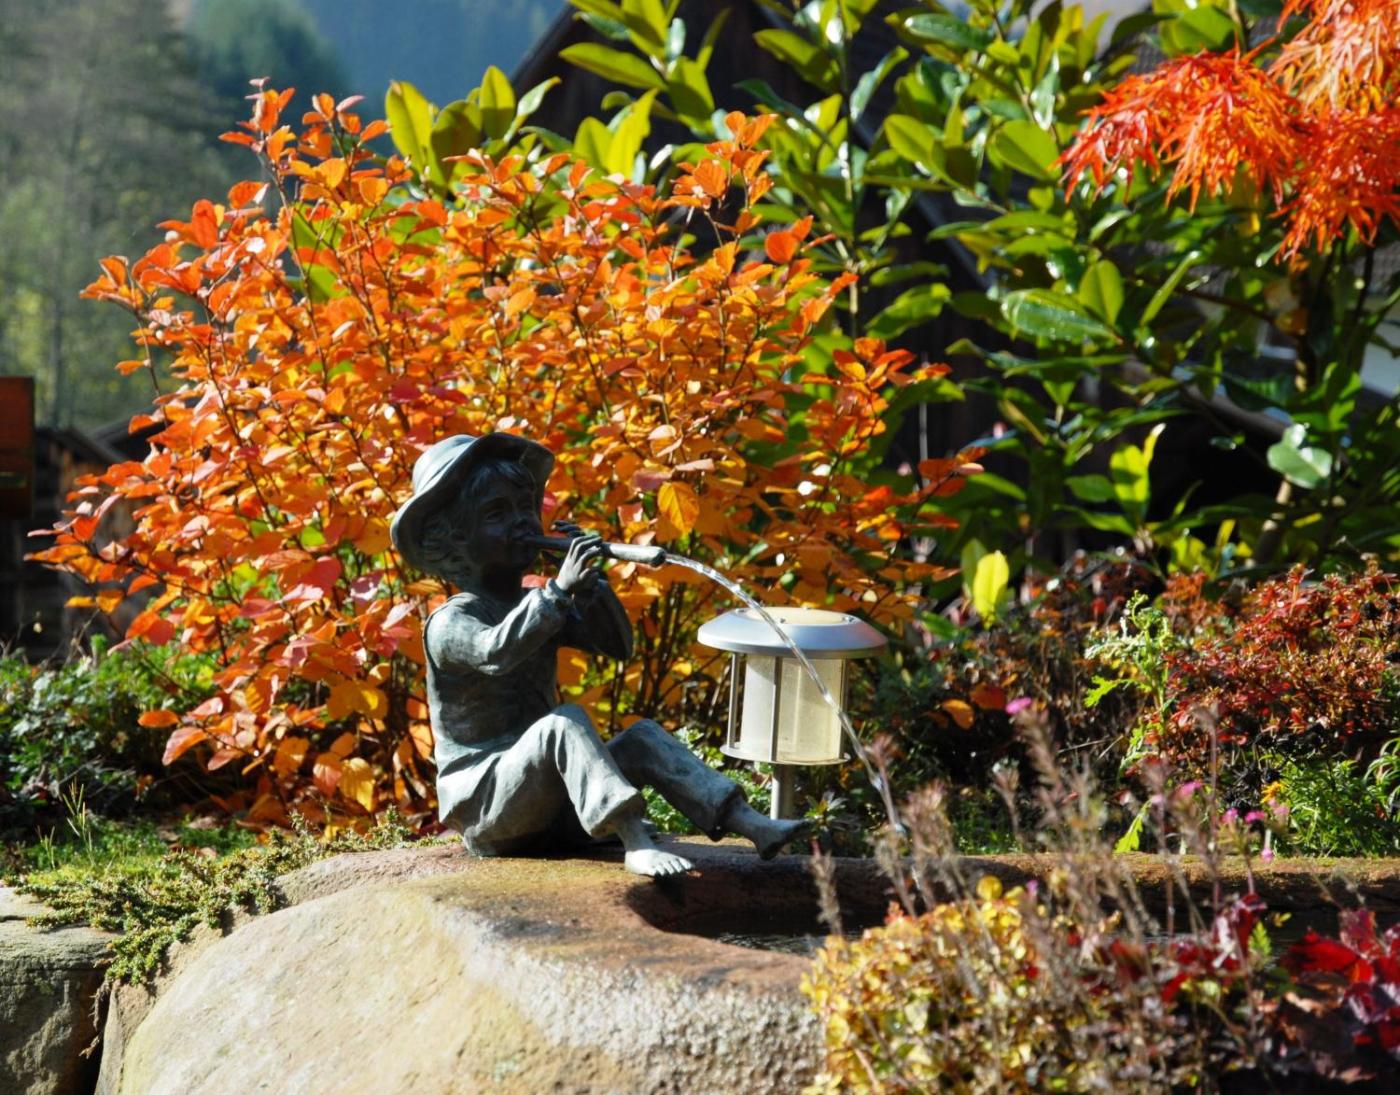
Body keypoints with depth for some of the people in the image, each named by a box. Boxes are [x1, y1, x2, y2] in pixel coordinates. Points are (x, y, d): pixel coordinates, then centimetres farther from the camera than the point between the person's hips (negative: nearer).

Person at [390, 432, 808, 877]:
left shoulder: (536, 604, 14)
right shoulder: (450, 622, -10)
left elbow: (618, 646, 7)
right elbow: (497, 650, -33)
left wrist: (591, 583, -8)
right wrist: (559, 589, -37)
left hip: (550, 814, 7)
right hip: (485, 811, -7)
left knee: (643, 737, -10)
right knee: (565, 720, -30)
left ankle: (749, 823, -27)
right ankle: (635, 842, -46)